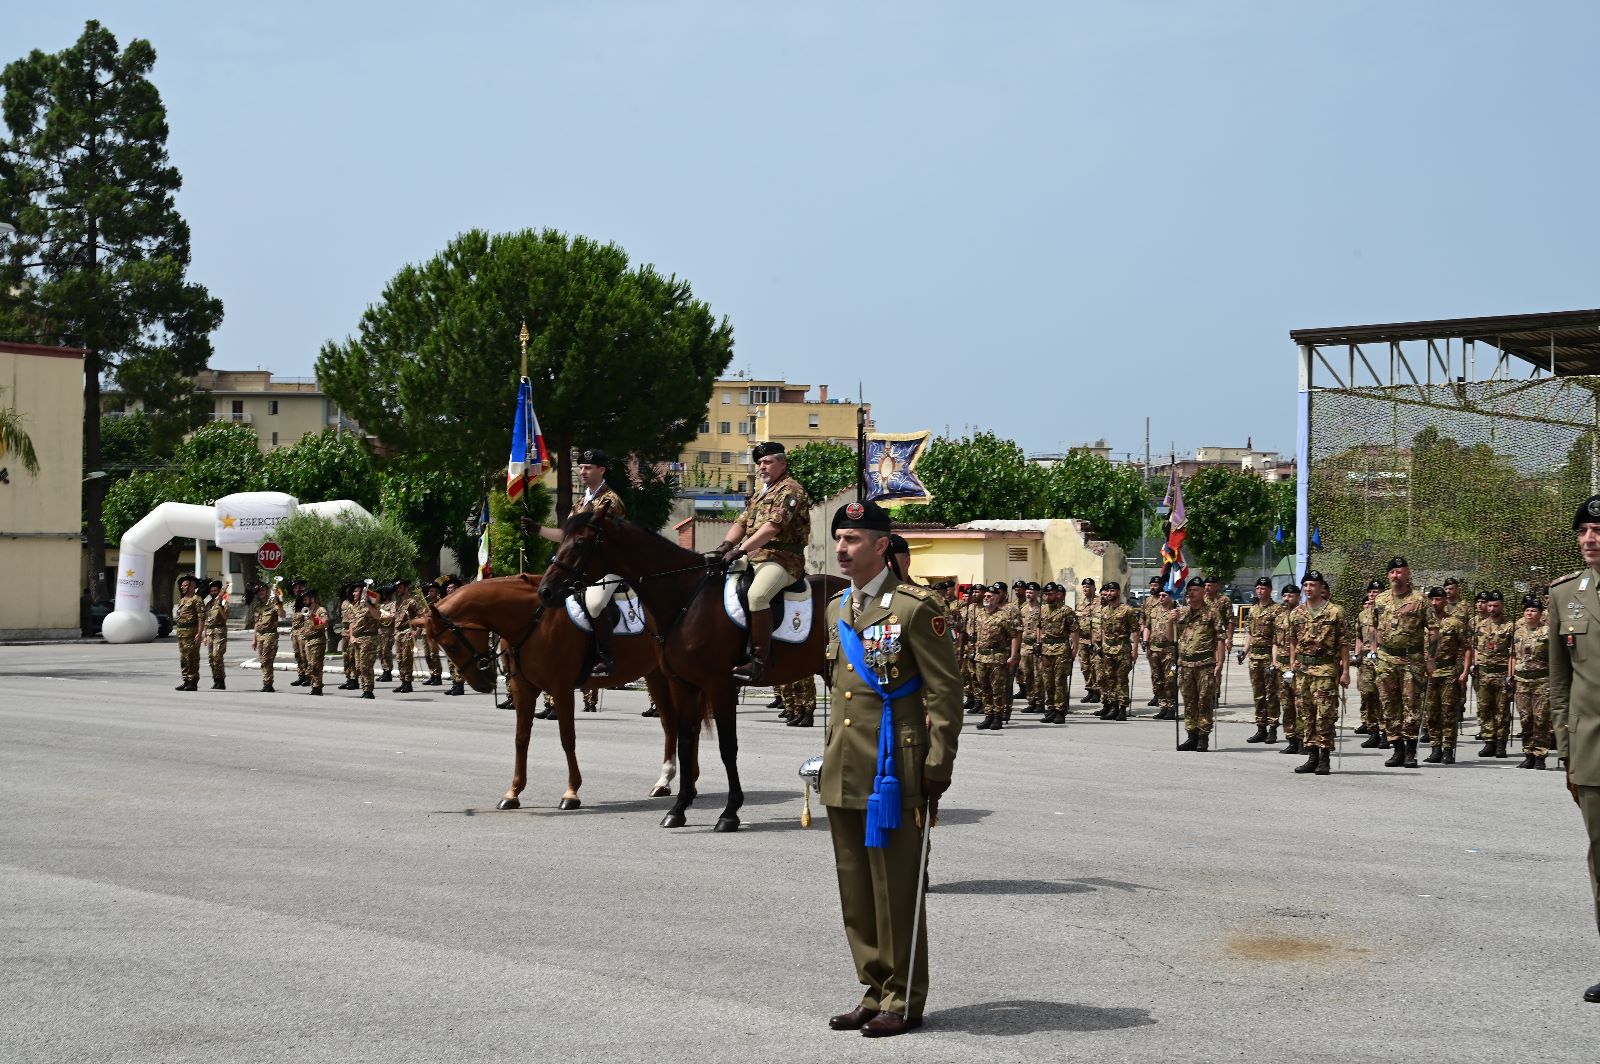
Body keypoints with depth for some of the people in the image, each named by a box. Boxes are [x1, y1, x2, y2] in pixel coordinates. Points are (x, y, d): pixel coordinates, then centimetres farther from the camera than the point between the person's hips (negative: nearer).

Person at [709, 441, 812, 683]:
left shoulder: (790, 490, -7)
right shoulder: (760, 493, 23)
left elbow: (772, 527, -19)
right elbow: (742, 522, 17)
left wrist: (740, 550, -24)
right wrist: (725, 545, -3)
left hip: (782, 560, -10)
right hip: (754, 559, 10)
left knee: (757, 594, -35)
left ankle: (759, 660, -34)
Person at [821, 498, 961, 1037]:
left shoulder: (915, 606, -10)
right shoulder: (838, 609, 14)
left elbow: (945, 690, -11)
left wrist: (938, 768, -14)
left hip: (893, 770, -8)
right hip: (844, 773, 8)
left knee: (896, 889, 0)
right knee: (855, 890, 13)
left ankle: (904, 1001, 11)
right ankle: (875, 991, 24)